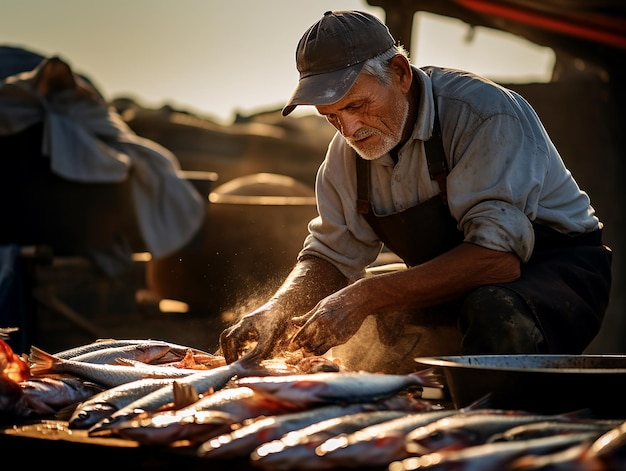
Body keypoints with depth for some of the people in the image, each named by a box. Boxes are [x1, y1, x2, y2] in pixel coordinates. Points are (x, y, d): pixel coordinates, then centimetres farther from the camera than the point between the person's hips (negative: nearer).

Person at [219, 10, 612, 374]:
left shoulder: (488, 115, -25)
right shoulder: (348, 150, -1)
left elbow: (497, 257, -33)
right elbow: (329, 256, 6)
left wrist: (367, 296, -36)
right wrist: (277, 309, -17)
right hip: (455, 291, 7)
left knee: (494, 310, -38)